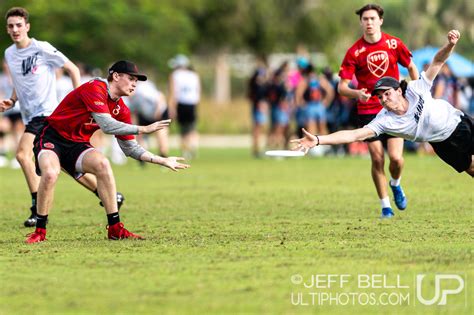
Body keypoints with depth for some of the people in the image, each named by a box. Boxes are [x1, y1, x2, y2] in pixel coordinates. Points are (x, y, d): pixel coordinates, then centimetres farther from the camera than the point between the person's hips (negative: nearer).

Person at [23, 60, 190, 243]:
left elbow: (129, 148, 10)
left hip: (77, 145, 6)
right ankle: (39, 231, -16)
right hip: (52, 137, -6)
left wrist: (163, 161, 3)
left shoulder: (121, 109, 3)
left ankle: (115, 228, -18)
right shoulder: (94, 89, -21)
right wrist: (143, 130, -28)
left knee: (102, 164, -22)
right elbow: (106, 126, -32)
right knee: (50, 173, -34)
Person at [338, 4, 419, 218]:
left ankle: (395, 185, 23)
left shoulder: (394, 44, -1)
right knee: (377, 159, -5)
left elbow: (411, 67, 15)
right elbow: (342, 86, -6)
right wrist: (356, 93, -27)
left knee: (396, 157, -11)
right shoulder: (355, 52, -5)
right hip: (368, 111, 0)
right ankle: (385, 206, 9)